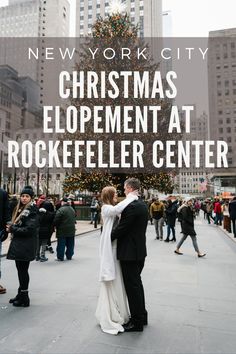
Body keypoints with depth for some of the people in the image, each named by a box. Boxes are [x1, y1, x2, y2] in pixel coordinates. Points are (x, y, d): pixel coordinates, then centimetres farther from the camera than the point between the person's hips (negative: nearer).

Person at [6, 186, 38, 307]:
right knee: (20, 270, 16)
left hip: (26, 246, -8)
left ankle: (24, 298, 11)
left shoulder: (32, 211, -14)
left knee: (23, 270, -1)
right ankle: (20, 294, 29)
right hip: (18, 244, 8)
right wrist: (11, 228, -2)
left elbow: (29, 229, -20)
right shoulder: (20, 209, 13)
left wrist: (12, 229, -12)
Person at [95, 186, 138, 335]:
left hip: (117, 247, 8)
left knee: (118, 282, 16)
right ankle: (110, 318, 13)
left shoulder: (113, 210, 16)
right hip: (110, 248, -8)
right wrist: (131, 198, -21)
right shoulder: (106, 208, -11)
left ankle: (118, 314, 30)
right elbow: (117, 209, -33)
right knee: (111, 283, 0)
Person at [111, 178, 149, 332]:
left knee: (132, 286, 3)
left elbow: (121, 228, -21)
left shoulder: (132, 206, -22)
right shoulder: (143, 205, 9)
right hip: (139, 251, 10)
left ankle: (137, 322, 16)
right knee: (137, 283, 21)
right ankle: (141, 315, 35)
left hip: (130, 253, -10)